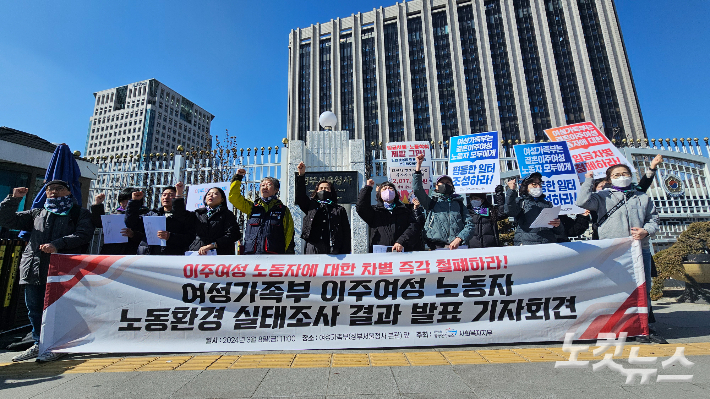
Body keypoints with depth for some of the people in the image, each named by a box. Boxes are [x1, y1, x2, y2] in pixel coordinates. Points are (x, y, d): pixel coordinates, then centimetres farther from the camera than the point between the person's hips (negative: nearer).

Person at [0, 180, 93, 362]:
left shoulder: (80, 214, 8)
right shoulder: (37, 214, 24)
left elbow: (84, 234, -8)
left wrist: (57, 244, -20)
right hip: (33, 269, 6)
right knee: (34, 308, 11)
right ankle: (39, 344, 25)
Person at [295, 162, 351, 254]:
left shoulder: (339, 210, 17)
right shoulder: (311, 206, 21)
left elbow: (346, 232, 11)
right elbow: (300, 196, 4)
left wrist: (345, 253, -1)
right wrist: (301, 175, -5)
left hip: (332, 249, 0)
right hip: (313, 248, 0)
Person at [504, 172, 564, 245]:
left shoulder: (547, 204, 26)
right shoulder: (520, 201, 15)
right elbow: (510, 212, -11)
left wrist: (557, 225, -2)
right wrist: (511, 190, -18)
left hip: (549, 243, 3)